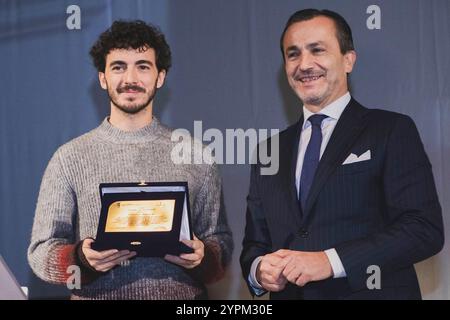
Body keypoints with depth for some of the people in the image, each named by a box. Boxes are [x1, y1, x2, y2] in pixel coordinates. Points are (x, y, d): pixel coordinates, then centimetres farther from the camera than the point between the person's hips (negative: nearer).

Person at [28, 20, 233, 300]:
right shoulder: (69, 159, 1)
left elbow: (220, 241, 7)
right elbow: (41, 251, 1)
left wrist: (202, 256, -14)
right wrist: (81, 259, -18)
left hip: (183, 295, 1)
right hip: (98, 296, -1)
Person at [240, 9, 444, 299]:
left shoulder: (392, 131, -5)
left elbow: (425, 229, -15)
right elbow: (255, 242, 12)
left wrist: (331, 261, -22)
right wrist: (258, 270, -11)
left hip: (371, 291, -4)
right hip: (287, 293, 4)